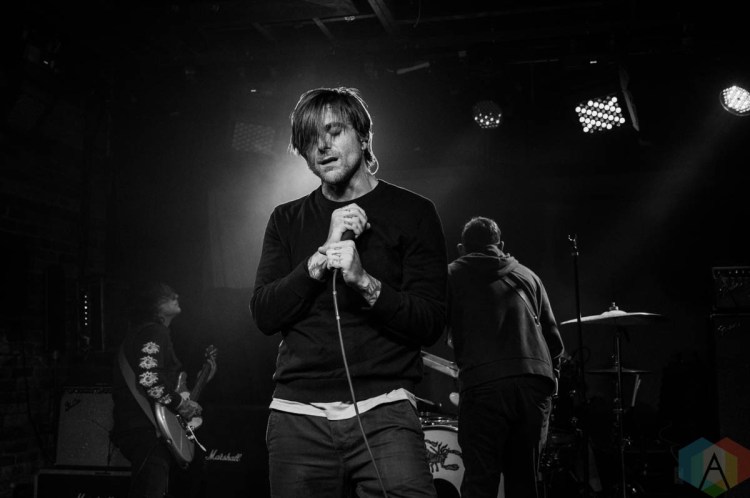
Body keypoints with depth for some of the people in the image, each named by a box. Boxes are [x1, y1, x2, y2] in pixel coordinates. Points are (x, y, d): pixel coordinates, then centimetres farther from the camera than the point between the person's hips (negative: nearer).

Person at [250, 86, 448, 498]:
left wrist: (365, 281, -17)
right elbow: (264, 315, 3)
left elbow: (430, 324, -2)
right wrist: (322, 256, -9)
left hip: (383, 410, -2)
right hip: (297, 414, 3)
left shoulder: (412, 212, 4)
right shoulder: (287, 220, 13)